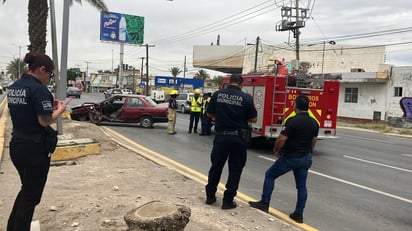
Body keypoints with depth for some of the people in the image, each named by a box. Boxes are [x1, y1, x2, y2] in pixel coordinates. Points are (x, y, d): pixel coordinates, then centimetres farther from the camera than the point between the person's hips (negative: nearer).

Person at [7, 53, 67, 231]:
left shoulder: (14, 87, 8)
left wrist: (48, 105, 11)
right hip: (35, 149, -9)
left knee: (27, 189, 26)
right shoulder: (39, 89, -20)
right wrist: (59, 109, -7)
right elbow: (45, 121, -23)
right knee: (31, 196, 8)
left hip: (16, 146, 9)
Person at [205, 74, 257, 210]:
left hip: (221, 136, 2)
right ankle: (228, 201, 13)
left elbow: (209, 114, 8)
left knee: (216, 166, 16)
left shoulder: (218, 95, -2)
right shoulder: (246, 98, -8)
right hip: (238, 138, -2)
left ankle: (210, 196, 27)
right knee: (235, 169, 11)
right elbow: (253, 119, -3)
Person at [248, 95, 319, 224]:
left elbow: (281, 139, -22)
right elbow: (314, 141, 14)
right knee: (301, 185, 12)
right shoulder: (314, 123, 3)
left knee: (270, 175, 10)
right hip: (306, 158, 6)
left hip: (290, 157, -6)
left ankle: (264, 203, 13)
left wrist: (276, 149, -3)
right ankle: (299, 214, 15)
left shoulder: (293, 121, -20)